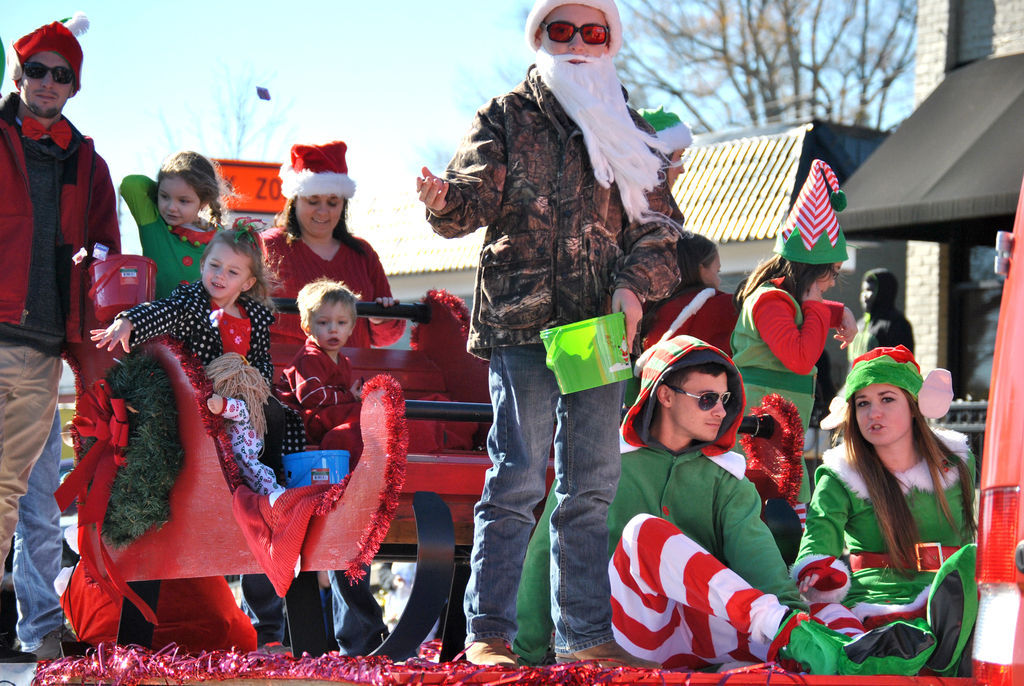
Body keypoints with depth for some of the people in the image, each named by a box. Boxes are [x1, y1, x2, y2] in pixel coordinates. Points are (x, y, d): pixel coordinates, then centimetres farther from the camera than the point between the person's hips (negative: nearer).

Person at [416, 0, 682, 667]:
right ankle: (489, 632, -3)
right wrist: (446, 199, -28)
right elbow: (477, 197, -5)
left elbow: (658, 224, 14)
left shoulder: (633, 134, 18)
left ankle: (585, 633, 15)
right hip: (522, 323, -4)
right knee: (518, 479, -8)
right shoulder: (508, 117, 8)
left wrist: (635, 286, -4)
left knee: (592, 485, 8)